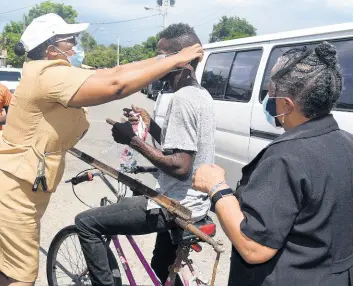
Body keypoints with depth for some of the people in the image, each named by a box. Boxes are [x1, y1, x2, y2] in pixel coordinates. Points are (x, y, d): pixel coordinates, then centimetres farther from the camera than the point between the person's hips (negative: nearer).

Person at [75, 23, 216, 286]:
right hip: (193, 204, 10)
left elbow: (179, 166, -26)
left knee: (86, 223, -4)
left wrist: (133, 139, -19)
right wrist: (151, 125, 6)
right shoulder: (202, 95, 10)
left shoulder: (183, 99, -21)